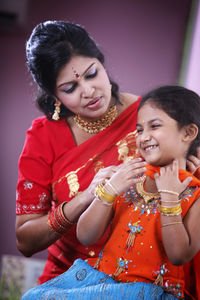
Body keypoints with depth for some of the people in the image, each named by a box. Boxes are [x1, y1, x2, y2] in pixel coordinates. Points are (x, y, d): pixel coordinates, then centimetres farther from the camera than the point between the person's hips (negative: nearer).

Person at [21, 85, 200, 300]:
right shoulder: (128, 178, 10)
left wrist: (169, 198, -16)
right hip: (99, 272, 5)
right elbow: (85, 237, 2)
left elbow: (179, 257, -14)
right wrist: (109, 189, -10)